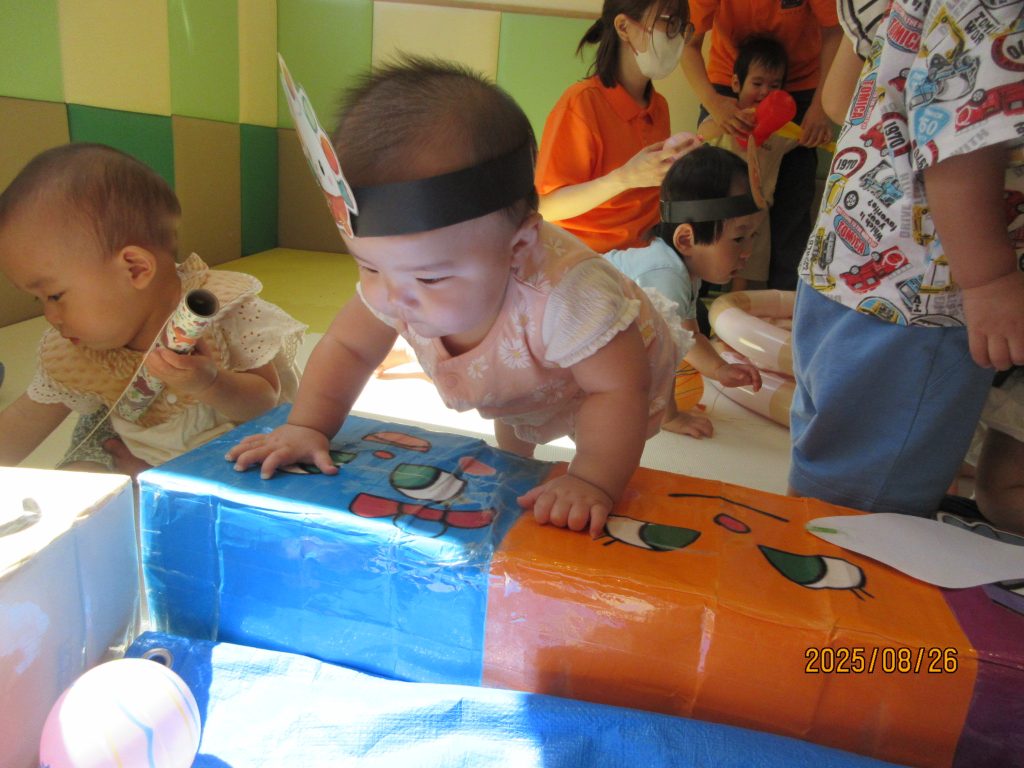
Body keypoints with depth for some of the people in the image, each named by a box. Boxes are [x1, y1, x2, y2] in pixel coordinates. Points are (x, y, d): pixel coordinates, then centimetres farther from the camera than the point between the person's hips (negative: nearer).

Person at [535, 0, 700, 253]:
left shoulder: (659, 106, 7)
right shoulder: (582, 102, -13)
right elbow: (546, 208, -18)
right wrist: (624, 178, -29)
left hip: (645, 251, 7)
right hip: (586, 256, -6)